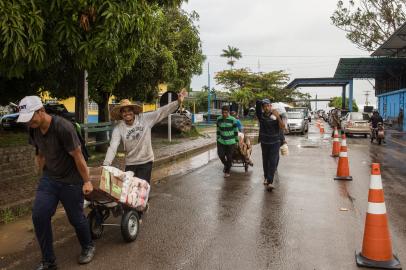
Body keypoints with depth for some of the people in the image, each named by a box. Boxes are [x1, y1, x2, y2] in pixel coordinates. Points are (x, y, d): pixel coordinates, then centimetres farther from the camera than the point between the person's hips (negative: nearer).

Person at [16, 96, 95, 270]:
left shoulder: (63, 128, -26)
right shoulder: (34, 130, -3)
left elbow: (78, 156, -20)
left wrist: (86, 181, -13)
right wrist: (44, 175, 17)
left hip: (71, 181, -6)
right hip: (48, 178, 6)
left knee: (76, 218, 6)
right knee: (39, 216, -3)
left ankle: (88, 247, 36)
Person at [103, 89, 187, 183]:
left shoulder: (145, 119, -11)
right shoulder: (118, 129, -10)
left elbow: (162, 112, -14)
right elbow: (112, 147, -17)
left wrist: (178, 102, -24)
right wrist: (106, 165, -29)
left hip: (146, 162, -1)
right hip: (130, 164, 2)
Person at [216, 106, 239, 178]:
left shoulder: (232, 120, -11)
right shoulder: (219, 119, 1)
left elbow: (236, 130, -3)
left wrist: (236, 140, 0)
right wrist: (218, 139, 12)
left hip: (231, 142, -3)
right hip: (221, 141, 3)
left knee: (229, 157, 3)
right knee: (221, 154, -6)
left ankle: (227, 171, 22)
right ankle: (225, 165, 26)